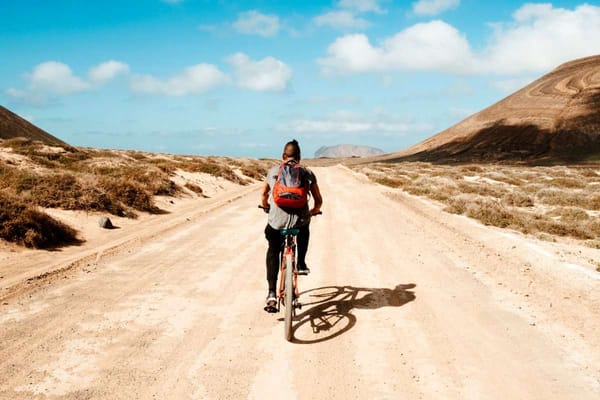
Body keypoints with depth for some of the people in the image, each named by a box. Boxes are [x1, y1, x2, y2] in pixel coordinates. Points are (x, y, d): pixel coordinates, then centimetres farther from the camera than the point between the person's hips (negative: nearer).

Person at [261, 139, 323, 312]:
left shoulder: (274, 171, 12)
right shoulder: (307, 173, 9)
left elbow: (264, 195, 24)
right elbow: (319, 201, 11)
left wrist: (266, 208, 45)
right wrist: (313, 212, 32)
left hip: (276, 222, 0)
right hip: (300, 220, 0)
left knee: (273, 251, 24)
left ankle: (272, 294, 8)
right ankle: (301, 264, 33)